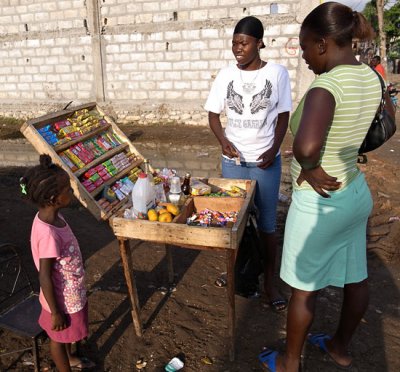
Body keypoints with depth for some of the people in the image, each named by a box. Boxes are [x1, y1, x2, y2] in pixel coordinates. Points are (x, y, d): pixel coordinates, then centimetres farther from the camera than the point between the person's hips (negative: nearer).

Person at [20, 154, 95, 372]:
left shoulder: (53, 216, -9)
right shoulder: (48, 234, -36)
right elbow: (45, 276, -27)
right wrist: (55, 312, -15)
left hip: (70, 293, 8)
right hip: (62, 299, -8)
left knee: (66, 334, 32)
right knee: (58, 336, 19)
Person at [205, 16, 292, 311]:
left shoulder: (277, 73, -4)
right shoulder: (226, 75, 1)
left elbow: (283, 116, 0)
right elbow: (213, 114, 4)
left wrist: (274, 150, -14)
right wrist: (223, 141, -15)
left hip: (266, 160, -2)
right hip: (233, 159, 2)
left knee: (267, 222, 6)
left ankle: (270, 280, 21)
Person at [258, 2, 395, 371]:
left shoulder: (327, 85, -26)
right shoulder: (371, 78, 0)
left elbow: (306, 146, -45)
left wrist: (310, 169, -24)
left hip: (318, 203, -8)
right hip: (356, 193, 8)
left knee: (304, 287, 11)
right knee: (355, 278, 21)